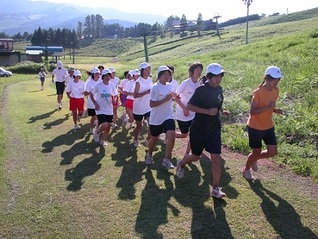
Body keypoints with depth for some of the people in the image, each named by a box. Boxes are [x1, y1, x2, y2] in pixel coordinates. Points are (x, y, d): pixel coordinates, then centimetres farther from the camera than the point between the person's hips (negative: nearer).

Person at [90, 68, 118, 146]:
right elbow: (91, 95, 0)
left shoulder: (112, 86, 0)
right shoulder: (98, 86, -10)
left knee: (108, 126, 6)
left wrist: (113, 100, -10)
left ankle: (103, 140, 29)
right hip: (100, 110, -4)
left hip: (109, 110, 4)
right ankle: (97, 132, 16)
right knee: (105, 125, -17)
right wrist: (95, 104, -10)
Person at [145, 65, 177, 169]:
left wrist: (174, 97, -1)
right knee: (154, 138, 14)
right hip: (156, 118, -4)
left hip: (168, 116, 4)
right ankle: (149, 154, 43)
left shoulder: (169, 86, 5)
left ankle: (167, 159, -2)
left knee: (171, 136, -16)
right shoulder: (155, 87, -15)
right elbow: (152, 104, -21)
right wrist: (166, 99, -26)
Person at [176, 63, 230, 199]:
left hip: (214, 129, 5)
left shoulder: (219, 89, 3)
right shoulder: (202, 90, -18)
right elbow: (189, 106, -20)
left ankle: (216, 189, 10)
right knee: (196, 156, 13)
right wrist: (208, 111, -27)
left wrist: (222, 111, 1)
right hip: (199, 129, -5)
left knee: (216, 158, -1)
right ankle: (181, 164, 47)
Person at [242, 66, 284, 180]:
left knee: (273, 152, 5)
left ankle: (254, 159, 34)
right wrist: (268, 107, -31)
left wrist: (276, 110, -9)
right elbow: (252, 111, -23)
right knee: (256, 152, 7)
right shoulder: (258, 92, -22)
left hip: (269, 127, 7)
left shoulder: (276, 90, 0)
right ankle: (246, 169, 34)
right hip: (255, 127, -7)